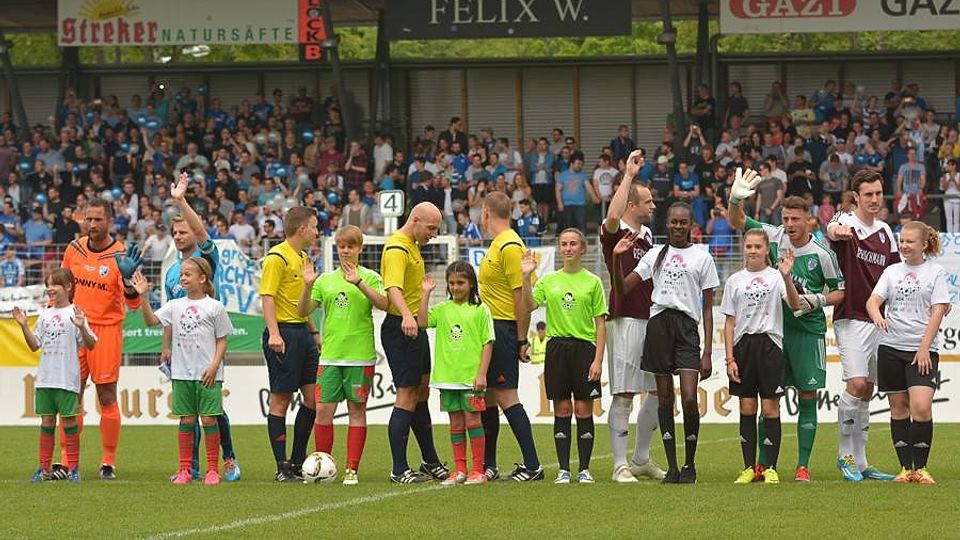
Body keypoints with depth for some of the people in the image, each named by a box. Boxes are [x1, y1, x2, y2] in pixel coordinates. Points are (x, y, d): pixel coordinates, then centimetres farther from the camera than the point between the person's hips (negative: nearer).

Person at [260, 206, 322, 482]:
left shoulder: (303, 258, 18)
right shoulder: (277, 257, -10)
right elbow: (268, 297, -17)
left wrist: (314, 333, 24)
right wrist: (274, 333, -26)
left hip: (302, 333, 9)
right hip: (283, 333, -9)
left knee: (313, 397, 6)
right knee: (280, 400, -3)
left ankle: (298, 462, 15)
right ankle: (283, 467, -1)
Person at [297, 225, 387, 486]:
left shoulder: (370, 277, 4)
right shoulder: (325, 280, 12)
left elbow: (383, 303, -13)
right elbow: (304, 311, 6)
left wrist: (359, 283, -23)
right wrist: (308, 286, -10)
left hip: (360, 356, -2)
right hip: (330, 354, 2)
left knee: (357, 410, 1)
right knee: (323, 409, -3)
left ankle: (351, 469, 5)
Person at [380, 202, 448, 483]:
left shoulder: (412, 246, 16)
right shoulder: (397, 249, -17)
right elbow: (393, 287, -33)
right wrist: (407, 315, -49)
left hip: (415, 328, 10)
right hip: (401, 329, -10)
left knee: (421, 393, 16)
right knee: (407, 396, -9)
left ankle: (430, 462, 25)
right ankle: (399, 470, -8)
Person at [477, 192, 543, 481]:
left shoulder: (510, 247, -15)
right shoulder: (498, 244, 16)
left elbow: (522, 296, -17)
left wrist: (521, 340, -17)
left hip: (504, 329, -10)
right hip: (491, 328, 10)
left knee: (506, 396, -10)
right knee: (487, 397, 12)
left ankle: (532, 466, -9)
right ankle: (488, 466, 19)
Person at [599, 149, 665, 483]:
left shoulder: (648, 236, 18)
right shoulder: (615, 233, -6)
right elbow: (613, 217, -31)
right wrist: (628, 175, -28)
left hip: (651, 319, 8)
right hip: (625, 320, -8)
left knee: (657, 392, 11)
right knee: (623, 394, -7)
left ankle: (642, 459, 22)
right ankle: (620, 465, -5)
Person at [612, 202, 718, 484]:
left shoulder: (702, 257, 7)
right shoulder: (655, 254, 13)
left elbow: (708, 308, 6)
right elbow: (623, 289, 8)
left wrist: (707, 352, 0)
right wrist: (617, 259, -8)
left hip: (687, 326, -2)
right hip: (658, 324, 2)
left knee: (689, 399, -13)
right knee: (665, 397, 3)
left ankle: (690, 465, 3)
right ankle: (672, 466, 8)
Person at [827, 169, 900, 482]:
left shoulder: (885, 232, 14)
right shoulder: (847, 223, -6)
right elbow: (832, 231, -32)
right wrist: (837, 231, -58)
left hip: (879, 320, 6)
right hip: (851, 319, -6)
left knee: (866, 392, 9)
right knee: (856, 384, -18)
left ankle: (860, 462, 12)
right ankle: (845, 453, -5)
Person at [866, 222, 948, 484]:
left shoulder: (935, 272, 2)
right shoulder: (892, 271, 11)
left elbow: (937, 312, -3)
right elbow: (873, 300, 3)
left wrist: (924, 348, -11)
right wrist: (877, 316, -22)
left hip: (923, 349, -3)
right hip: (891, 347, 3)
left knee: (921, 407, -16)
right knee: (899, 408, 4)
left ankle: (920, 468, -5)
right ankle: (905, 468, 10)